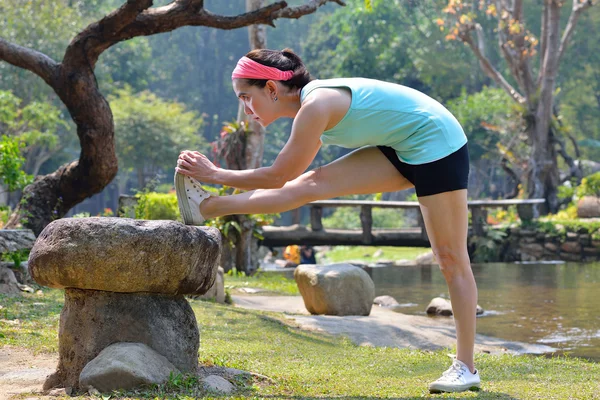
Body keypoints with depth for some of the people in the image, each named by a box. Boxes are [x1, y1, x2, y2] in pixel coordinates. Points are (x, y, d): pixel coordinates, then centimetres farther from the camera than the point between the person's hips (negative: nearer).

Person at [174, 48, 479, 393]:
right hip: (404, 148, 8)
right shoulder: (312, 102, 4)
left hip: (437, 144, -8)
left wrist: (217, 175, -9)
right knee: (312, 185, -3)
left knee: (451, 258, -5)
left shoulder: (317, 104, -24)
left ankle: (466, 368, 0)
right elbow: (288, 180, 16)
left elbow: (278, 176, -17)